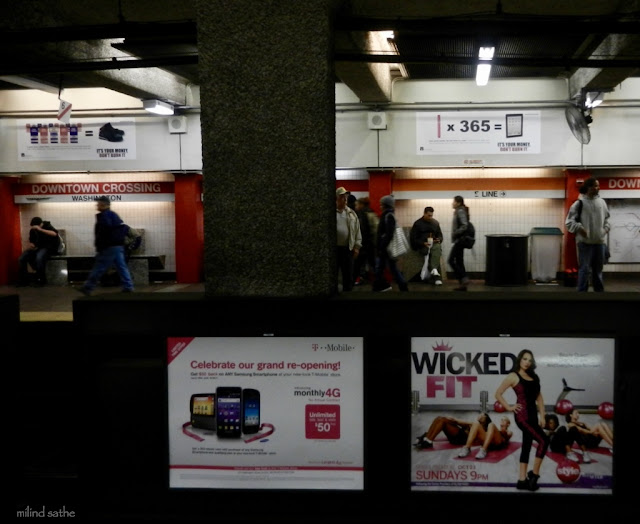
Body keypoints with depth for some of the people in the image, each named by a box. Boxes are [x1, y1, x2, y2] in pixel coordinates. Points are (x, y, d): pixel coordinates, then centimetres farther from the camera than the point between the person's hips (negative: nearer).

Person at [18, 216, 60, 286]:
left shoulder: (47, 226, -10)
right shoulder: (32, 230, 6)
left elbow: (54, 234, -32)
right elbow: (31, 241, 19)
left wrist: (40, 229, -38)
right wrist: (30, 245, -7)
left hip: (47, 247, -6)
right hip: (36, 248, 6)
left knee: (39, 258, -38)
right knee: (21, 259, -17)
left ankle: (41, 280, -22)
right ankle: (23, 280, -4)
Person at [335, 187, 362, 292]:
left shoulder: (351, 213, 10)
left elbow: (357, 230, 10)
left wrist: (357, 246, 4)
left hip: (348, 248, 3)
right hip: (333, 248, -3)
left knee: (348, 275, 9)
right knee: (332, 275, 3)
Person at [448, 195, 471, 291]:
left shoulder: (460, 211, -13)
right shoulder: (458, 211, 15)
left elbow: (464, 225, -24)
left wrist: (455, 234, -21)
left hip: (459, 240, -10)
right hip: (459, 240, 10)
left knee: (451, 260, -9)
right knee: (459, 262, 9)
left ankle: (464, 279, -10)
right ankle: (462, 284, 11)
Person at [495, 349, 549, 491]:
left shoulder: (534, 377, 15)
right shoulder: (513, 376, -5)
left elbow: (539, 397, 14)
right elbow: (498, 394, -7)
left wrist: (542, 416, 7)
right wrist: (509, 407, -9)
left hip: (532, 414, 7)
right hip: (522, 414, -7)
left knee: (527, 445, 9)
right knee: (543, 440, -14)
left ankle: (522, 479, 14)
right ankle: (534, 474, -5)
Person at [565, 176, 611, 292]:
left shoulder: (602, 202, 9)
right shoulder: (579, 203, -7)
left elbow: (607, 218, 22)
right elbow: (569, 221, -6)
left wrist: (606, 228, 5)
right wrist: (579, 228, -19)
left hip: (600, 241, 5)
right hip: (585, 241, -5)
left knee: (598, 269, 14)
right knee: (584, 269, -3)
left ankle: (599, 290, 23)